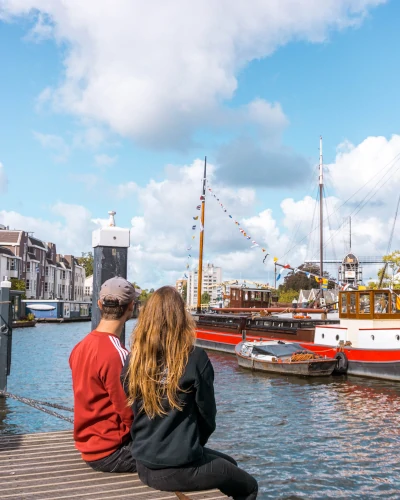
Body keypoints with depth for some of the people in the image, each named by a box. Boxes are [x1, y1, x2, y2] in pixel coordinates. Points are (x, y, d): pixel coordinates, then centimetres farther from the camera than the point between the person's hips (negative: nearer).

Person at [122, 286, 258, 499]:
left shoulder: (132, 360, -5)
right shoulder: (195, 358, -17)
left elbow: (131, 414, 4)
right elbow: (207, 416, -8)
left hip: (144, 466, 6)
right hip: (181, 469, -6)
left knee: (229, 464, 29)